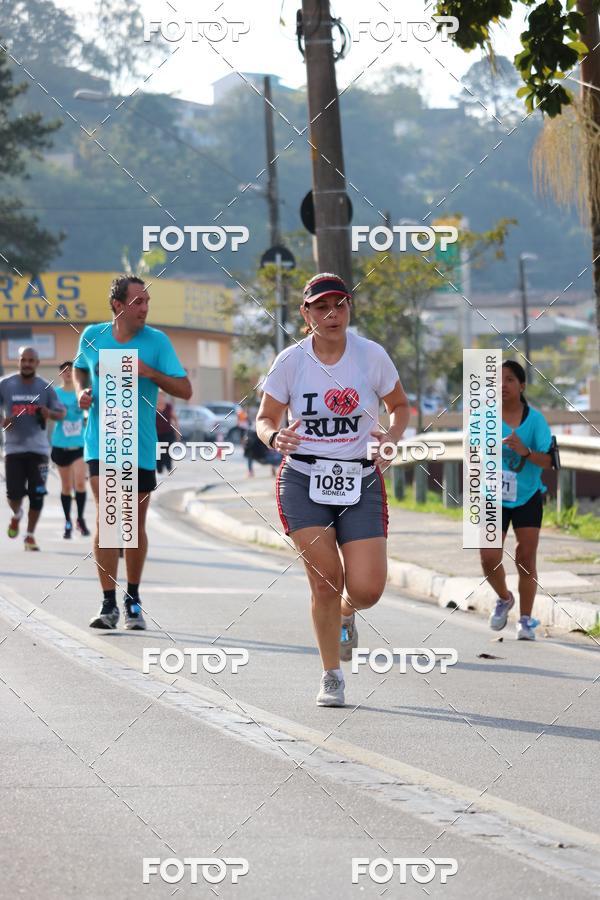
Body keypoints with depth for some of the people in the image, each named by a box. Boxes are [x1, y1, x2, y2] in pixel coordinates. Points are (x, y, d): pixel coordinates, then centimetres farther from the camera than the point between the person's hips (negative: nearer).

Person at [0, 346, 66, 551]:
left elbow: (61, 413, 9)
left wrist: (49, 414, -14)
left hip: (38, 448, 1)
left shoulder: (45, 387, 2)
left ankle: (30, 535, 14)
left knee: (37, 495, -2)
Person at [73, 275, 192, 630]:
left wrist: (150, 373, -19)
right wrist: (82, 390, 0)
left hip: (141, 447, 0)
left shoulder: (157, 341, -4)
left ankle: (133, 601, 27)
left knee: (135, 525, 8)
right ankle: (109, 605, -12)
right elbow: (80, 368, 22)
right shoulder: (92, 336, 1)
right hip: (101, 442, 0)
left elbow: (185, 390, -5)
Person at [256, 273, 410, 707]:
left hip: (360, 480, 1)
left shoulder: (372, 355, -2)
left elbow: (400, 405, 12)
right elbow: (265, 419, 5)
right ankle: (332, 678, 8)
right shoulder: (291, 361, -3)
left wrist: (392, 437, -8)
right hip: (303, 480, -1)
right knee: (325, 580, -10)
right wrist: (276, 438, -18)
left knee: (366, 589, -8)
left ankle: (346, 614, 31)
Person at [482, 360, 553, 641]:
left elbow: (547, 461, -13)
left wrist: (526, 451, -31)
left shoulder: (534, 418, -9)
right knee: (489, 558, -5)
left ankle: (526, 620, 11)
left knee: (526, 559, -1)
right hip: (494, 497, 1)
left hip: (527, 497, -1)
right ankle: (504, 599, 26)